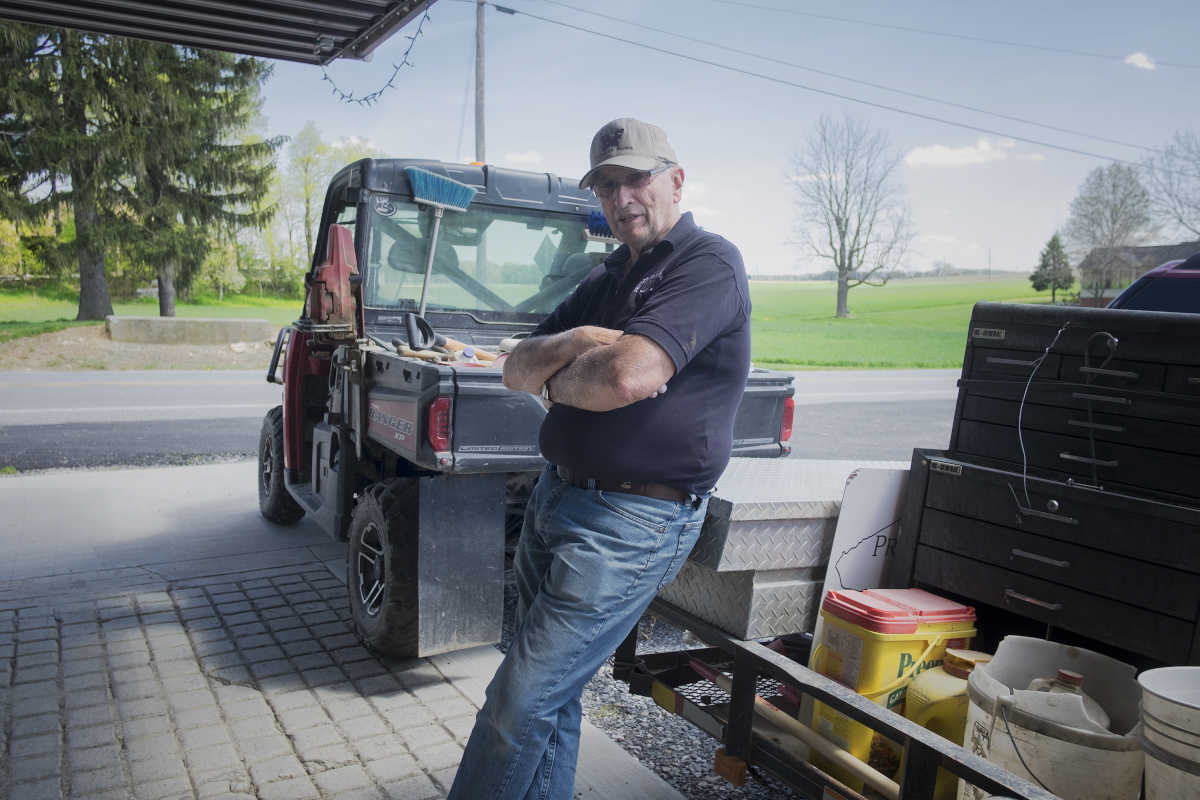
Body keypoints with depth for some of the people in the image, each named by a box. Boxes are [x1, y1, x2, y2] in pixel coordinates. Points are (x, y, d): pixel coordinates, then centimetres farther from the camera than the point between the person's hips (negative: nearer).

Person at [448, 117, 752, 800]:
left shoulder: (709, 263, -11)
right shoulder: (608, 277, 18)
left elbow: (628, 377, -27)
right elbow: (517, 368, 9)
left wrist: (556, 382, -6)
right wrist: (572, 342, -12)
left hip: (631, 521, -9)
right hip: (557, 495, 9)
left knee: (520, 704, -4)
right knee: (553, 693, 19)